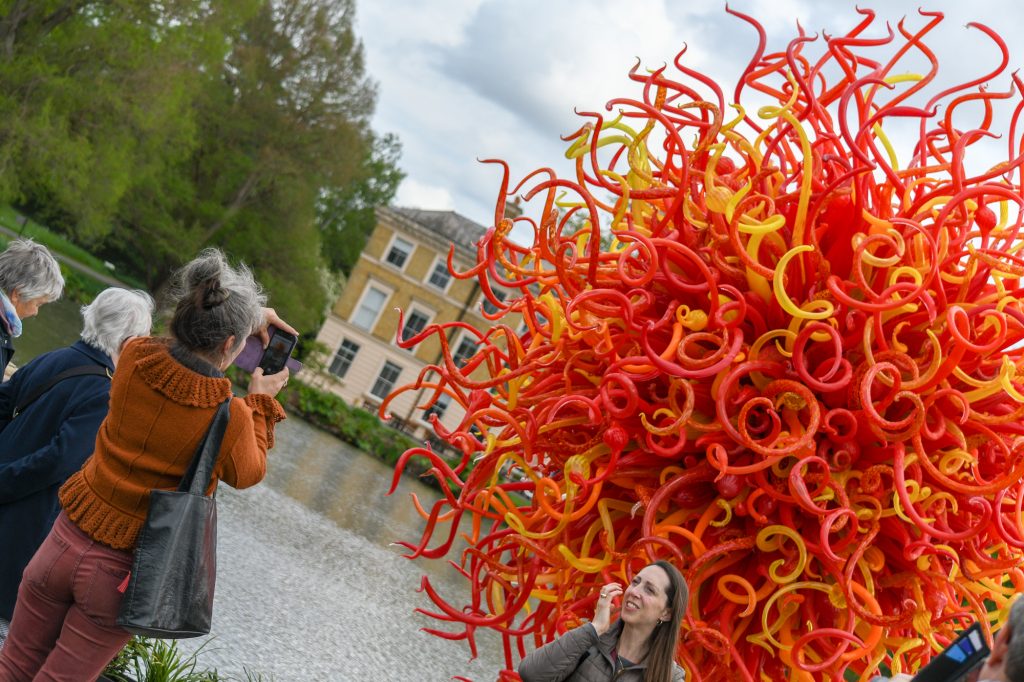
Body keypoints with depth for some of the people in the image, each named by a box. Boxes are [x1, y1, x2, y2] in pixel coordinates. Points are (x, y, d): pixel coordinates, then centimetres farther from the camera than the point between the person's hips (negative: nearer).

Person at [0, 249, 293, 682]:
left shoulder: (134, 358, -12)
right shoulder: (230, 418, -23)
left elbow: (182, 348, 14)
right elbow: (246, 474, 0)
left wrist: (246, 318, 18)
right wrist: (261, 402, 10)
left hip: (67, 542, 3)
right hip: (122, 574, -3)